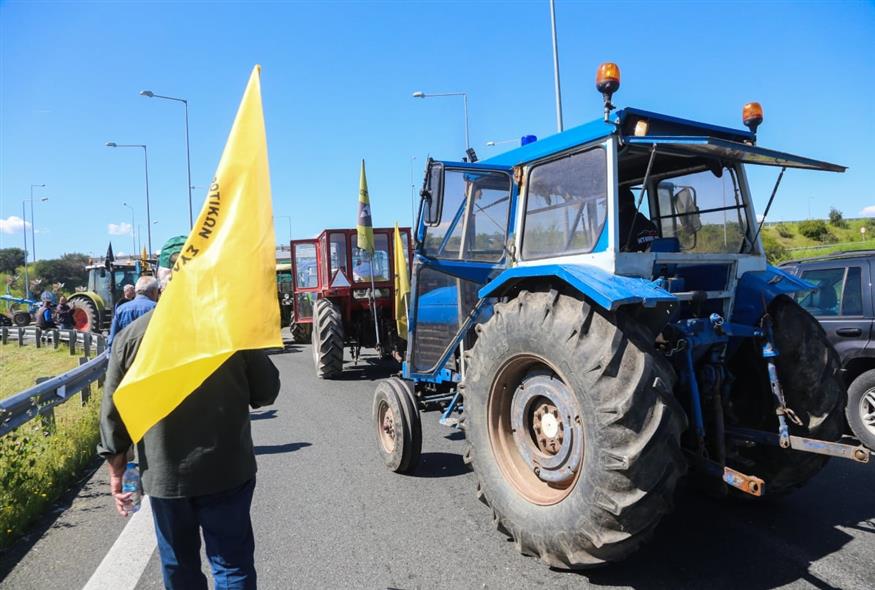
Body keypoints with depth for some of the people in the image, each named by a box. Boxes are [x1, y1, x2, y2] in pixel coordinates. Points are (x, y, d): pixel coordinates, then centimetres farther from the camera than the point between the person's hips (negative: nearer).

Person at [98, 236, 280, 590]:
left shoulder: (132, 335, -7)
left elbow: (113, 412, -1)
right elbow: (267, 392, -4)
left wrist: (117, 471, 11)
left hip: (163, 475, 2)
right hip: (227, 469, -1)